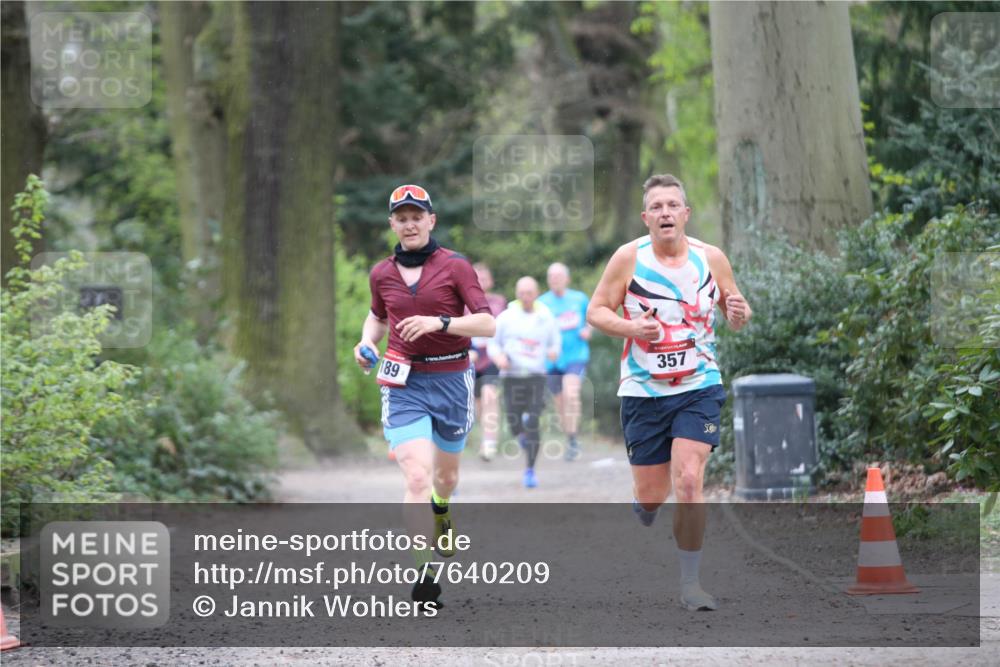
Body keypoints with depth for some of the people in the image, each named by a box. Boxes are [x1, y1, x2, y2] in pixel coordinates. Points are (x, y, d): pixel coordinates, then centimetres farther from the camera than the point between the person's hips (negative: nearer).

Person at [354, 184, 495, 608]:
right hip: (404, 384, 0)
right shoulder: (382, 274, 4)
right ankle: (424, 576, -17)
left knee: (446, 474, 19)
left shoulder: (455, 267, -5)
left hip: (451, 380, 0)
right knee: (417, 478, -18)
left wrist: (439, 322, -25)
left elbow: (487, 323, -12)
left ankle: (441, 514, 57)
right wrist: (366, 343, 4)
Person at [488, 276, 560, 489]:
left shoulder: (546, 318, 7)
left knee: (533, 425, -11)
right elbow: (493, 344, 10)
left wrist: (553, 352, -8)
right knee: (515, 426, -2)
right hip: (512, 376, 0)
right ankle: (522, 435, 36)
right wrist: (498, 357, -11)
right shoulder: (506, 317, 4)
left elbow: (554, 343, 15)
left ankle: (530, 469, 0)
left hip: (536, 376, 0)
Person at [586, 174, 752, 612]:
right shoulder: (629, 258, -5)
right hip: (643, 391, 0)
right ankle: (642, 517, 45)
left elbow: (734, 312, 11)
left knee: (689, 482, -16)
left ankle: (690, 583, -5)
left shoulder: (711, 258, 0)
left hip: (698, 387, 0)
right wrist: (631, 328, -19)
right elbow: (596, 311, 0)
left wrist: (739, 314, -13)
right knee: (651, 494, 6)